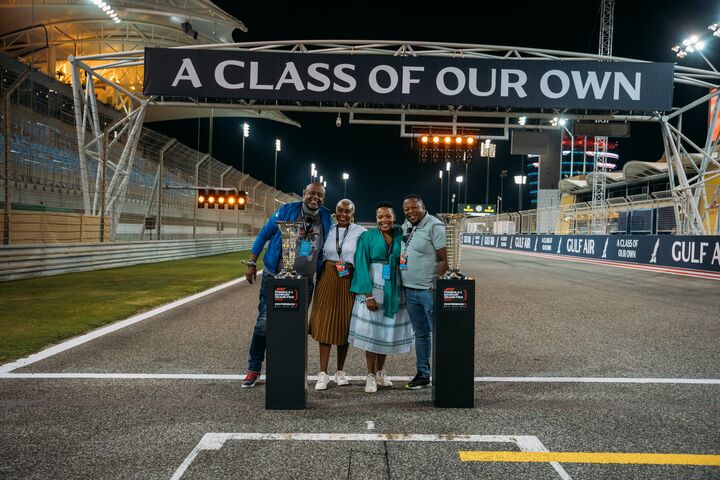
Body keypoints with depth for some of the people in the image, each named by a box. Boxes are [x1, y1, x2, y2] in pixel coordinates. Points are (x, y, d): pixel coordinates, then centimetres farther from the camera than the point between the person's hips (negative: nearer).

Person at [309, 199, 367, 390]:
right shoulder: (328, 230, 8)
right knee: (324, 324, -2)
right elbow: (319, 254, 13)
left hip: (349, 281, -1)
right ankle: (323, 373, 2)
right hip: (327, 280, 2)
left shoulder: (361, 232, 0)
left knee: (344, 325, 6)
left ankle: (340, 371, 19)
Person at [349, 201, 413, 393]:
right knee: (371, 332, -1)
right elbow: (362, 266, -7)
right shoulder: (367, 237, -3)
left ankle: (380, 373, 25)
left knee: (387, 331, 9)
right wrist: (368, 295, -15)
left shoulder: (401, 235, 4)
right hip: (373, 288, -3)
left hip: (394, 290, 3)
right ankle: (370, 376, 10)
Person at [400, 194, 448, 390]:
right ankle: (422, 374, 25)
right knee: (420, 334, 15)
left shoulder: (435, 227, -12)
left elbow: (445, 260, -15)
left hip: (429, 290, -8)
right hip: (410, 290, 8)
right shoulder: (405, 226, 12)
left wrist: (436, 286, -18)